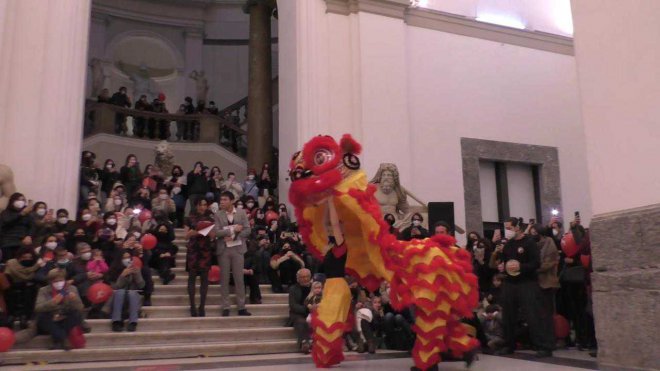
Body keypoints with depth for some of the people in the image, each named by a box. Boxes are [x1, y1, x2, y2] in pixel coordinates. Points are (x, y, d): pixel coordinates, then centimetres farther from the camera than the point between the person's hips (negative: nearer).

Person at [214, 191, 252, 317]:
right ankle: (225, 307, 11)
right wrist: (233, 229, -13)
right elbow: (216, 232, -9)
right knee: (224, 279, 3)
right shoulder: (218, 215, 1)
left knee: (239, 278, 2)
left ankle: (241, 307, 8)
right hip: (223, 249, 0)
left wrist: (233, 237, -12)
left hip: (237, 248, 0)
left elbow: (247, 230, -2)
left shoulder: (241, 213, 2)